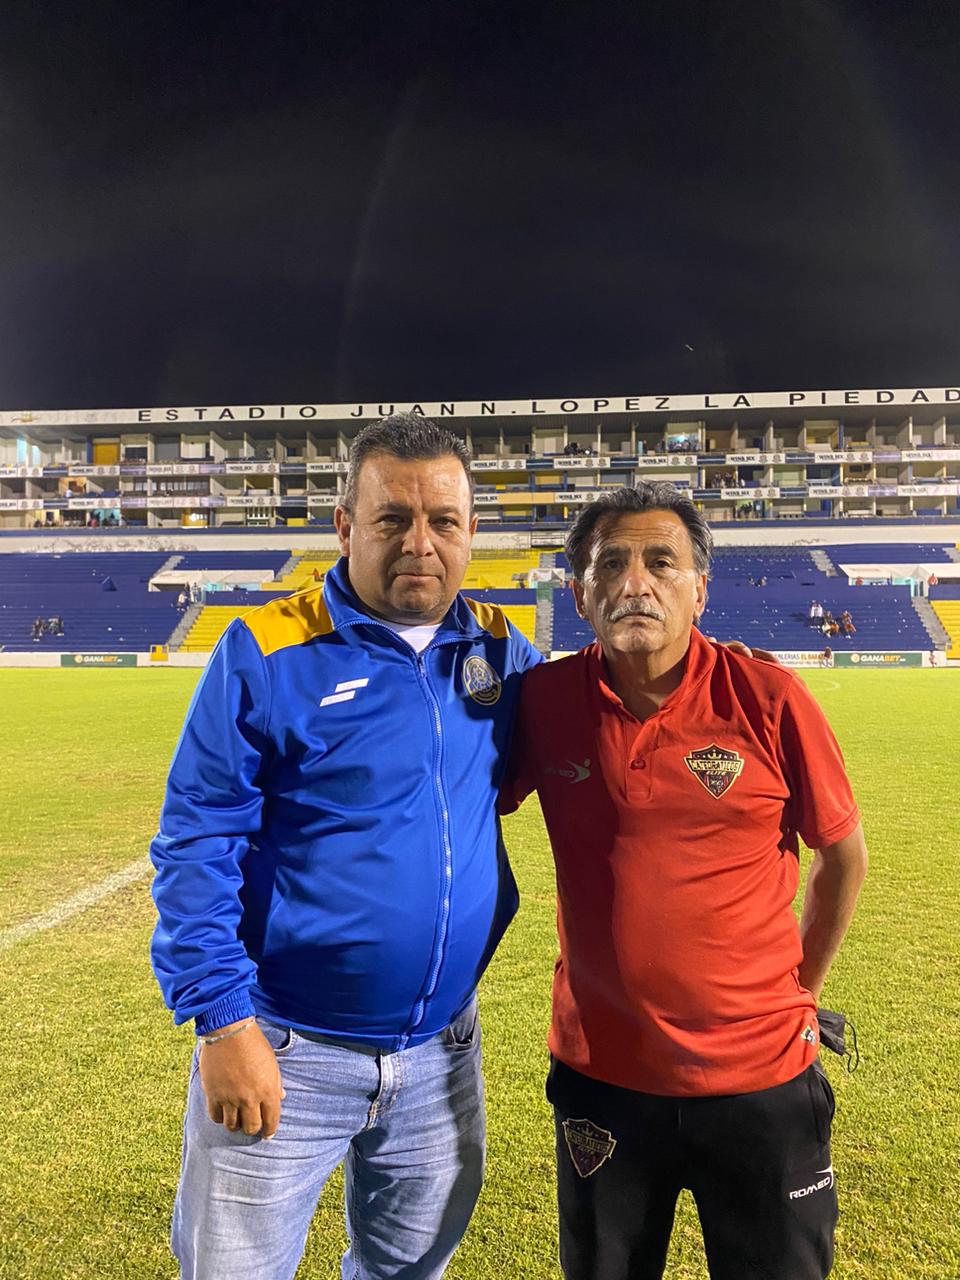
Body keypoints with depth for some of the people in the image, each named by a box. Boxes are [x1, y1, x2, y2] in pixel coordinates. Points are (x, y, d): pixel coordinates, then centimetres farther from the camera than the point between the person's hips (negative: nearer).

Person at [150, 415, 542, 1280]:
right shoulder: (266, 654, -13)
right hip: (283, 1052, -4)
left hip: (442, 1054, 5)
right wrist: (223, 1021, -17)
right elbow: (196, 847, -13)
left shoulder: (502, 651, 0)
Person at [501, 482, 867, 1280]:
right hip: (600, 1073, 2)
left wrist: (801, 990, 6)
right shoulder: (544, 702, -10)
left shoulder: (769, 701, -14)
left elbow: (844, 857, -1)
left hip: (763, 1077, -1)